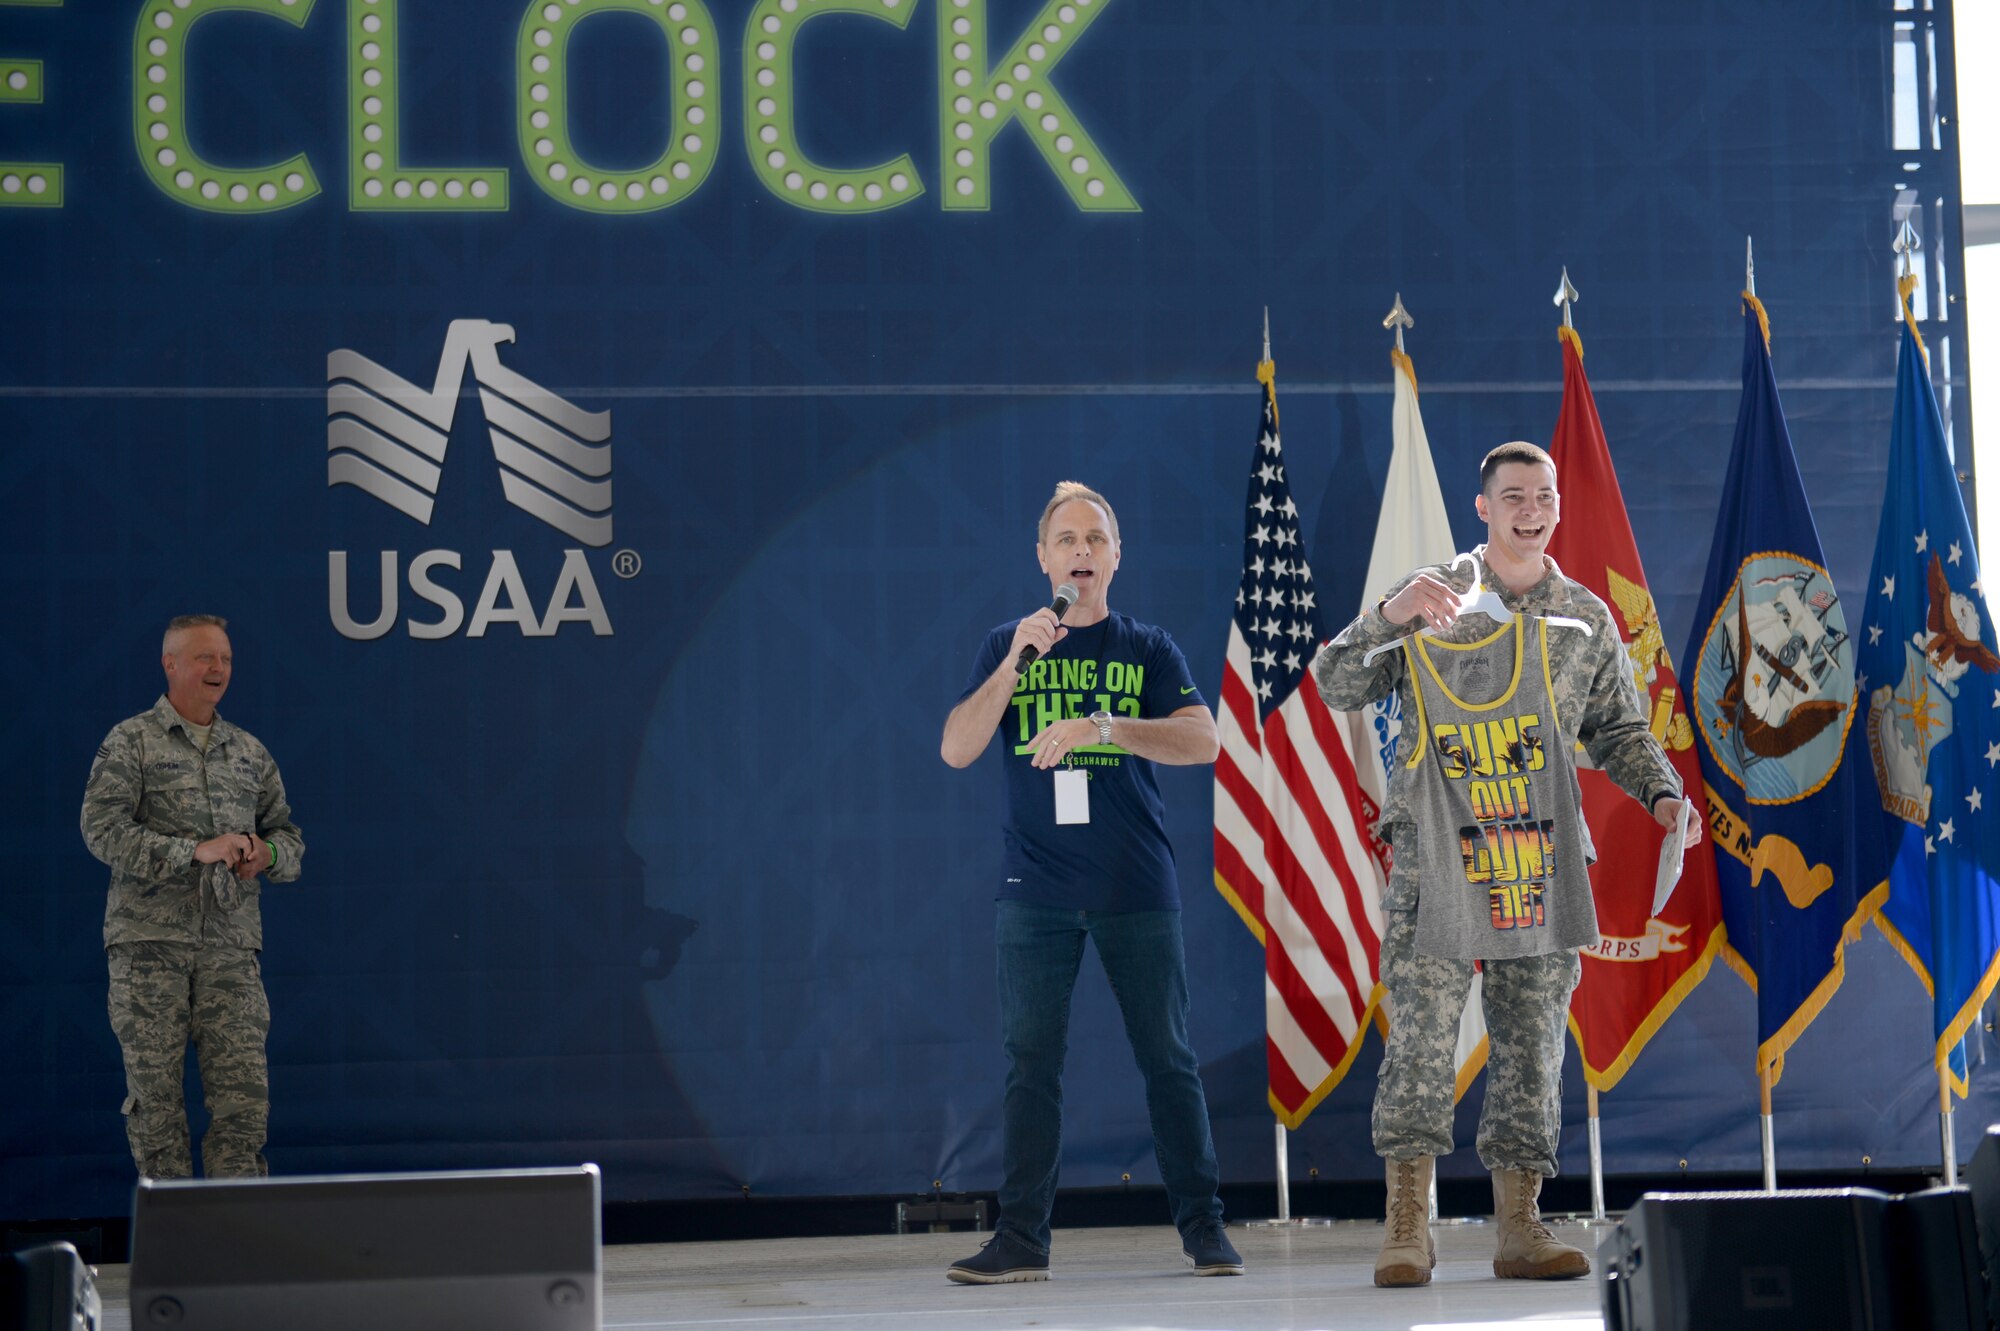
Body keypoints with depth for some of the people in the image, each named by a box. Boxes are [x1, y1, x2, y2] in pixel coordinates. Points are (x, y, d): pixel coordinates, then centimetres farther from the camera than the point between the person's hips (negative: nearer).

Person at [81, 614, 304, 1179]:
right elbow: (102, 828, -9)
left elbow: (289, 836, 21)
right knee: (155, 1095, -1)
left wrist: (265, 853, -4)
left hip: (231, 946, 3)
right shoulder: (130, 741, 4)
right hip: (149, 941, -3)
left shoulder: (250, 751, 18)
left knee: (243, 1095, -5)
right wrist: (195, 850, -17)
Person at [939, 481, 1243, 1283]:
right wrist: (1016, 663, -11)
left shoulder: (1147, 650, 8)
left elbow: (1203, 742, -6)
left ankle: (1203, 1227, 10)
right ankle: (1021, 1239, 1)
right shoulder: (1007, 646, 11)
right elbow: (957, 751, 0)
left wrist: (1099, 726, -18)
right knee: (1030, 1062, -1)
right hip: (1035, 892, 1)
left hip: (1138, 889, 0)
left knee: (1168, 1059, 2)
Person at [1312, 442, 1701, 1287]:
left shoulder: (1585, 617, 14)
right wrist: (1390, 616, -17)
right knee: (1421, 1034, -9)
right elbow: (1337, 688, -1)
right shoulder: (1432, 599, 5)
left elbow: (1619, 729, 20)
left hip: (1542, 859, 3)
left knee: (1533, 1042, 4)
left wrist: (1661, 792, 2)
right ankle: (1407, 1227, -5)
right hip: (1437, 859, -3)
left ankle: (1520, 1226, 10)